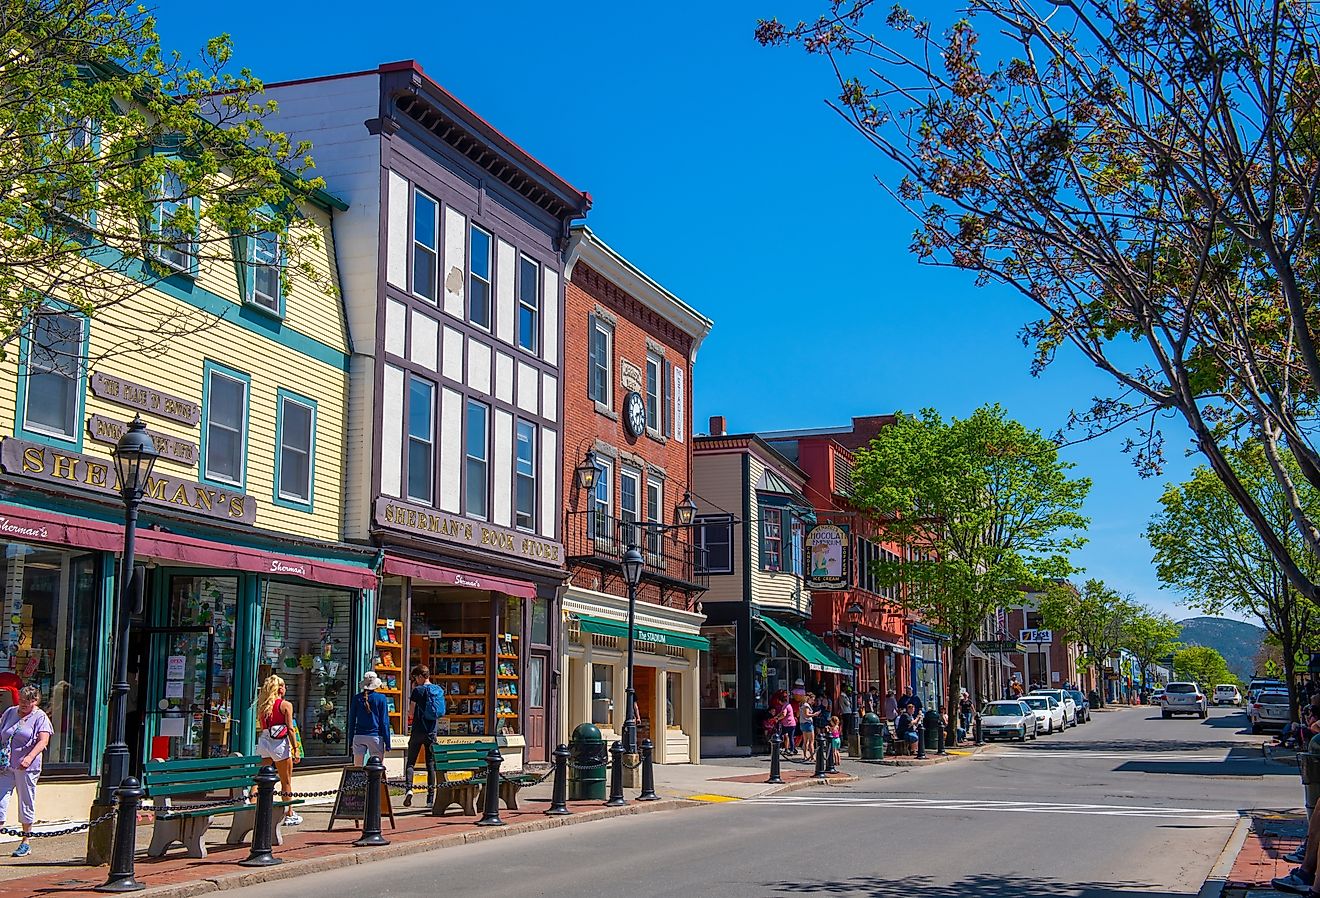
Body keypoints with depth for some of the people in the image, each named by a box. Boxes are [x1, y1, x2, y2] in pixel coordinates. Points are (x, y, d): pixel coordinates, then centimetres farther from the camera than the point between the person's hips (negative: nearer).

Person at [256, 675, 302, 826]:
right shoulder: (286, 705, -4)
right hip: (280, 743, -4)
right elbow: (290, 729, -7)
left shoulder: (262, 705, 10)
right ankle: (289, 814, 13)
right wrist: (295, 749, -6)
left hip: (264, 741, 4)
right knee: (286, 782, 6)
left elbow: (262, 727, 9)